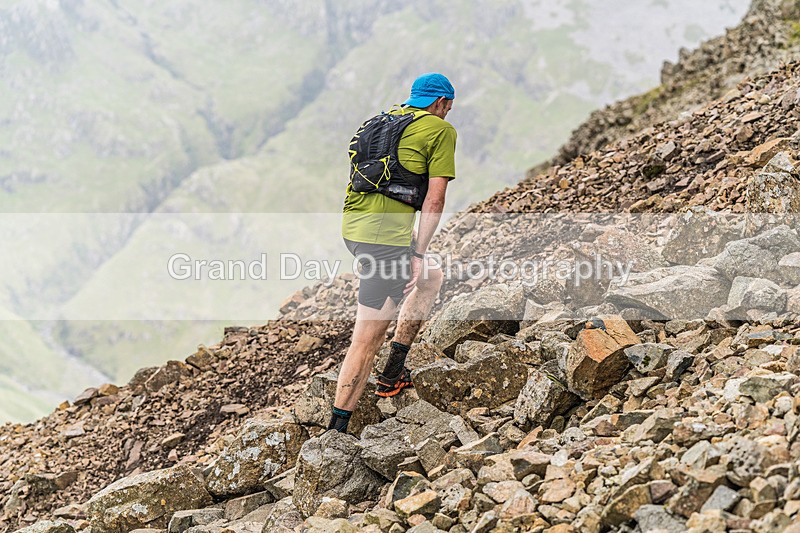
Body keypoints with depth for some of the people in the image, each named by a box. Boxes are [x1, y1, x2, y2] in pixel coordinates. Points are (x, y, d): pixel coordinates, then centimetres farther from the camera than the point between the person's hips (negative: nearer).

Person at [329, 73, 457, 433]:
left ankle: (394, 371, 27)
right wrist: (419, 253, -7)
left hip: (353, 225, 8)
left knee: (431, 278, 28)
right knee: (368, 337, -4)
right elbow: (435, 199, -7)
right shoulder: (441, 129, 0)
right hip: (385, 236, -8)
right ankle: (337, 428, -3)